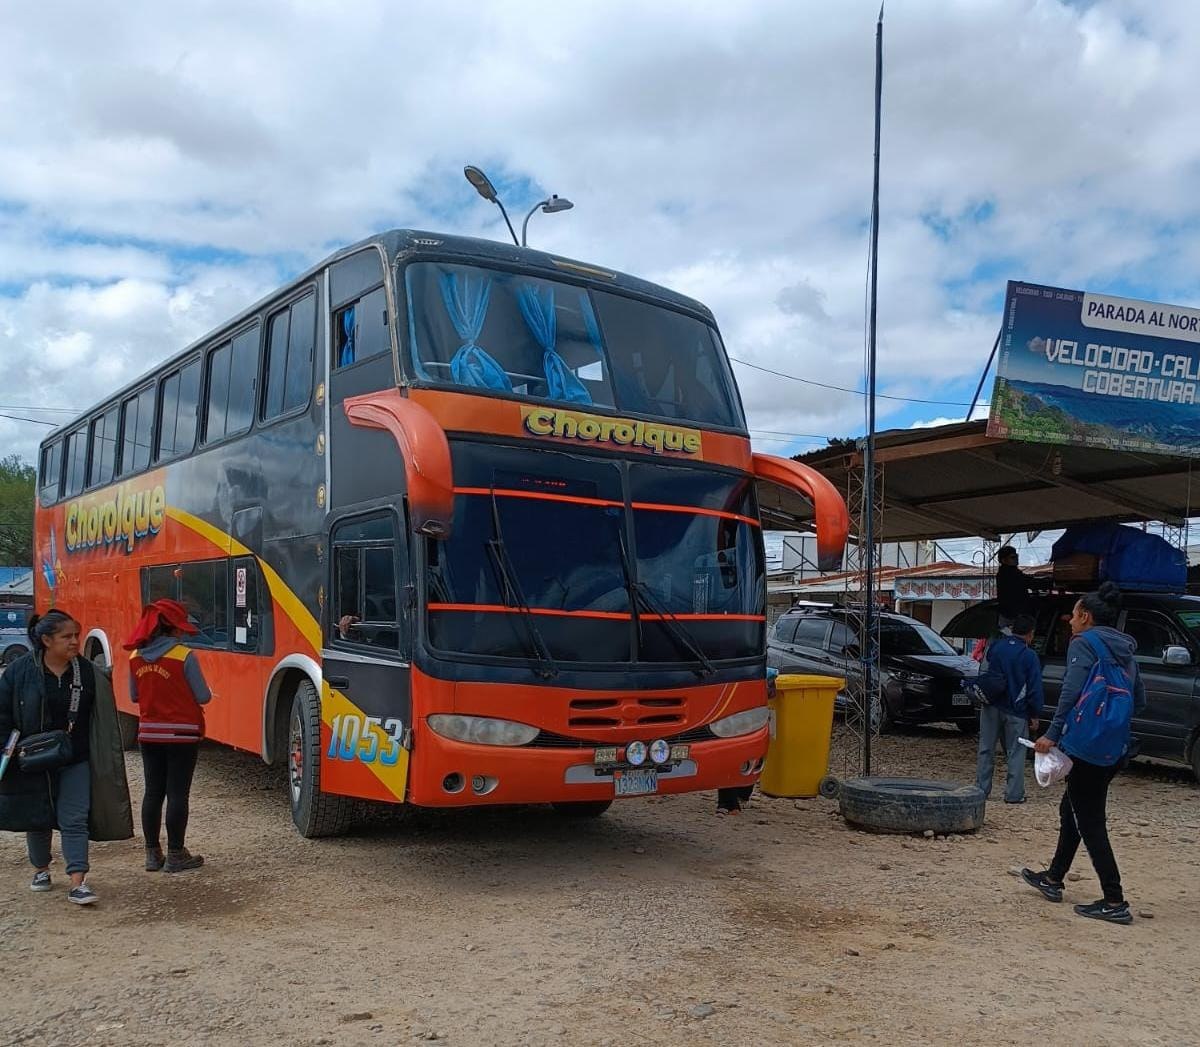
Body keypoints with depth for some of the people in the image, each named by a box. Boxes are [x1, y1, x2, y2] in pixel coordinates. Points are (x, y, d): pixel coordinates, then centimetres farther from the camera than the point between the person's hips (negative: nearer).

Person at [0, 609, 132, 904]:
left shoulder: (86, 671, -4)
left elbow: (101, 717, 2)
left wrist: (103, 758, 1)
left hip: (76, 761, 0)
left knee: (74, 820, -5)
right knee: (37, 818, 15)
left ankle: (78, 884, -7)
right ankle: (41, 870, 37)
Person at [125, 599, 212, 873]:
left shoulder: (136, 657, 1)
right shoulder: (184, 656, -16)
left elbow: (134, 696, 11)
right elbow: (203, 697, -11)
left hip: (149, 734, 5)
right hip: (181, 734, -5)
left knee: (153, 792, 12)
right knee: (178, 793, 2)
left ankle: (153, 854, 20)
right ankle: (175, 855, 9)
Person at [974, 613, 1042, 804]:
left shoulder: (996, 647, 2)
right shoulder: (1029, 656, -10)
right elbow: (1035, 688, -8)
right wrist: (1034, 715, -1)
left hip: (991, 707, 4)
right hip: (1016, 711, -4)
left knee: (986, 749, 11)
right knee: (1015, 753, 5)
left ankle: (981, 789, 13)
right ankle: (1014, 794, 5)